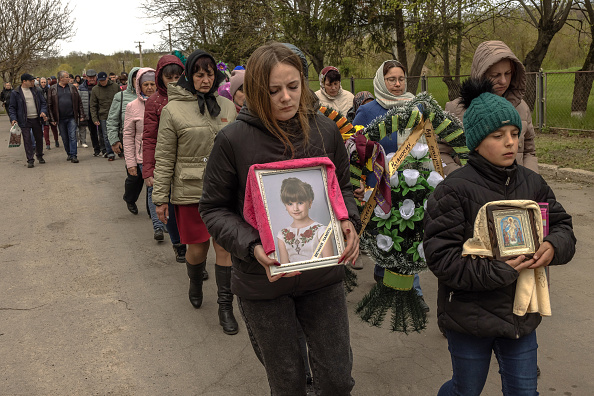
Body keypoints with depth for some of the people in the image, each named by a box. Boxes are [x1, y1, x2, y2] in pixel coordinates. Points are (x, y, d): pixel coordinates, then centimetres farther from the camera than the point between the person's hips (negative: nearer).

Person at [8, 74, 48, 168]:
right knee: (27, 140, -4)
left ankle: (40, 156, 30)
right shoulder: (15, 93, -2)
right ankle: (30, 160, 2)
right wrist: (13, 118, -12)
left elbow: (43, 102, 12)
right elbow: (12, 107, 1)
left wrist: (43, 112, -6)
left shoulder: (35, 90, 9)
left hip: (36, 119, 3)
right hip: (25, 121, -3)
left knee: (39, 138, 11)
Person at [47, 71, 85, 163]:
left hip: (72, 117, 0)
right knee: (64, 138, 9)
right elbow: (49, 105, 2)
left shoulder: (72, 88, 7)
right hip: (60, 119, 0)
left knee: (72, 137, -6)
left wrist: (81, 115, 2)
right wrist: (52, 119, -3)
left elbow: (79, 102, 9)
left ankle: (73, 156, -5)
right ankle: (69, 154, 23)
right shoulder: (52, 89, 2)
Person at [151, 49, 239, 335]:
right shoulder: (173, 109, -3)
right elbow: (164, 158, -2)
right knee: (197, 248, 7)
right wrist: (160, 198, -2)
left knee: (225, 246, 2)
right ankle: (195, 284, 41)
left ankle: (225, 306, 16)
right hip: (189, 191, -2)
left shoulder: (227, 107, 7)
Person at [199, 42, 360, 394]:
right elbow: (214, 209, -5)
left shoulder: (325, 130, -3)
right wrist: (252, 247, -22)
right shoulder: (234, 140, -13)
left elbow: (343, 188, 10)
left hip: (322, 274, 3)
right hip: (263, 282, -2)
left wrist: (349, 222, -11)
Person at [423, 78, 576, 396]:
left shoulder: (532, 184, 1)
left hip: (522, 315, 5)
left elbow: (563, 226, 9)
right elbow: (441, 258, -21)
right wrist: (501, 270, -24)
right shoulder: (454, 190, -18)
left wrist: (553, 247, -15)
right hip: (469, 318, -4)